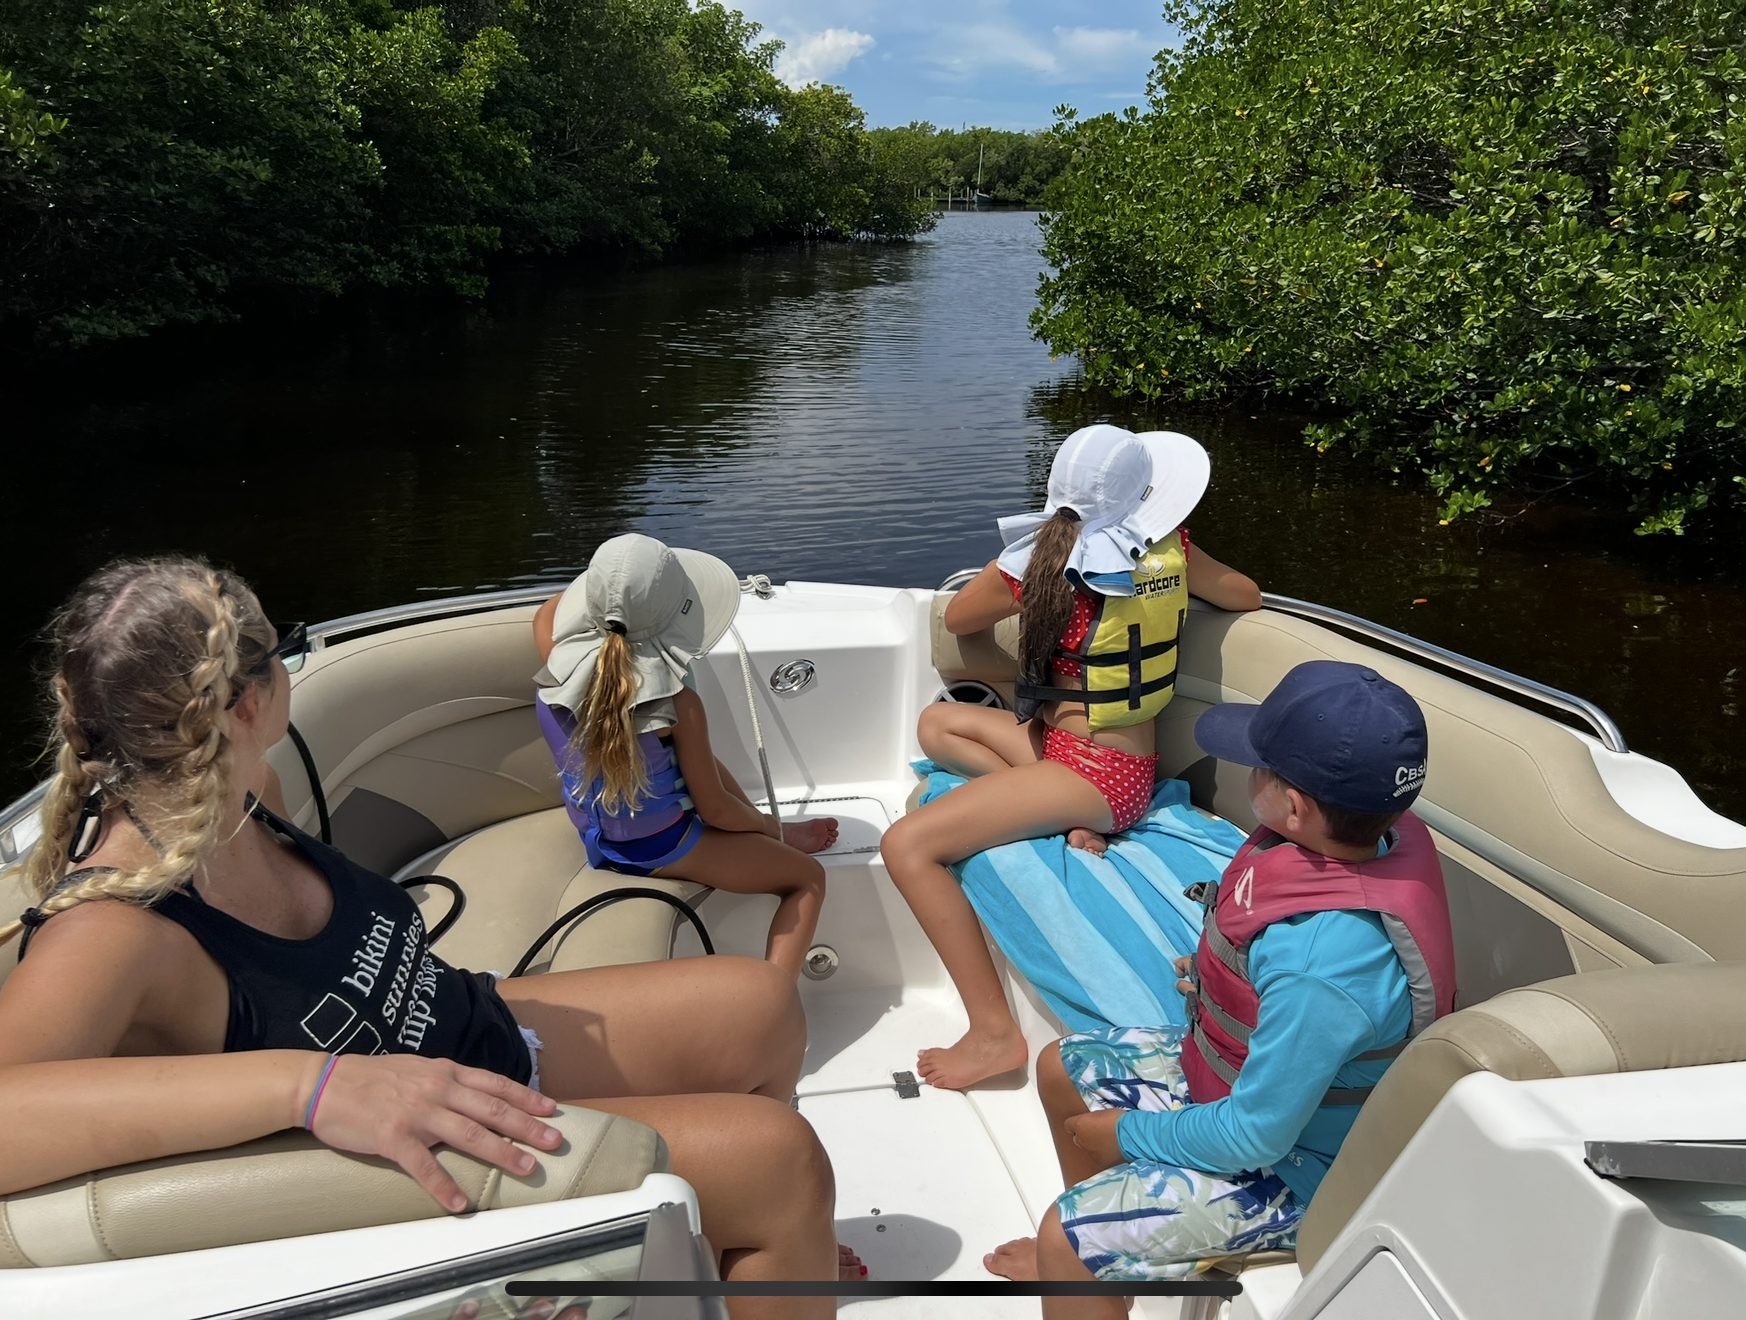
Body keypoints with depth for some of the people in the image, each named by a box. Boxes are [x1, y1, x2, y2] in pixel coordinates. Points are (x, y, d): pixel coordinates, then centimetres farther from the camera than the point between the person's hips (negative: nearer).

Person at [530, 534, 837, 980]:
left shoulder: (557, 667, -18)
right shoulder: (678, 703, -30)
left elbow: (548, 611, 9)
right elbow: (715, 810, -18)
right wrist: (774, 828, 0)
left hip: (598, 840, 6)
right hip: (664, 850, -6)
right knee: (809, 879, 11)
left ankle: (764, 837, 40)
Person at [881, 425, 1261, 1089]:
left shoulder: (1041, 561, -17)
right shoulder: (1170, 547, -3)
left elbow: (955, 619, 3)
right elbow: (1247, 596, 17)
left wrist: (1006, 586, 22)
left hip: (1097, 774, -8)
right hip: (1130, 762, 8)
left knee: (907, 845, -16)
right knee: (937, 723, 18)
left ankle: (995, 1033, -15)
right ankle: (1068, 817, 3)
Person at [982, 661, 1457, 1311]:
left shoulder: (1323, 969, -41)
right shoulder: (1389, 836, -15)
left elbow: (1258, 1135, -29)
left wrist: (1129, 1135, -14)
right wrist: (1224, 980, -5)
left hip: (1293, 1167, -9)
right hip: (1246, 1064, 9)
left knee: (1066, 1236, -13)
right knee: (1061, 1069, 18)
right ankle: (1085, 1259, 39)